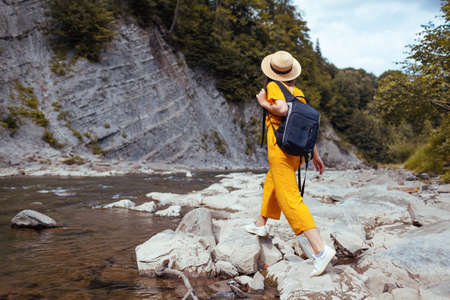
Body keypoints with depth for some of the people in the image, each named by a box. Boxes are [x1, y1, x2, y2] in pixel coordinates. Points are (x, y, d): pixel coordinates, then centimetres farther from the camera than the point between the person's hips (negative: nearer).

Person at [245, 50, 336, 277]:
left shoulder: (273, 86, -4)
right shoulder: (298, 92, 14)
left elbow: (282, 108, -24)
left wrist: (264, 103, -6)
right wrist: (315, 154, 17)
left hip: (280, 148, -8)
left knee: (290, 200, -11)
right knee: (271, 183, 30)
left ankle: (320, 249, -20)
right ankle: (260, 224, 49)